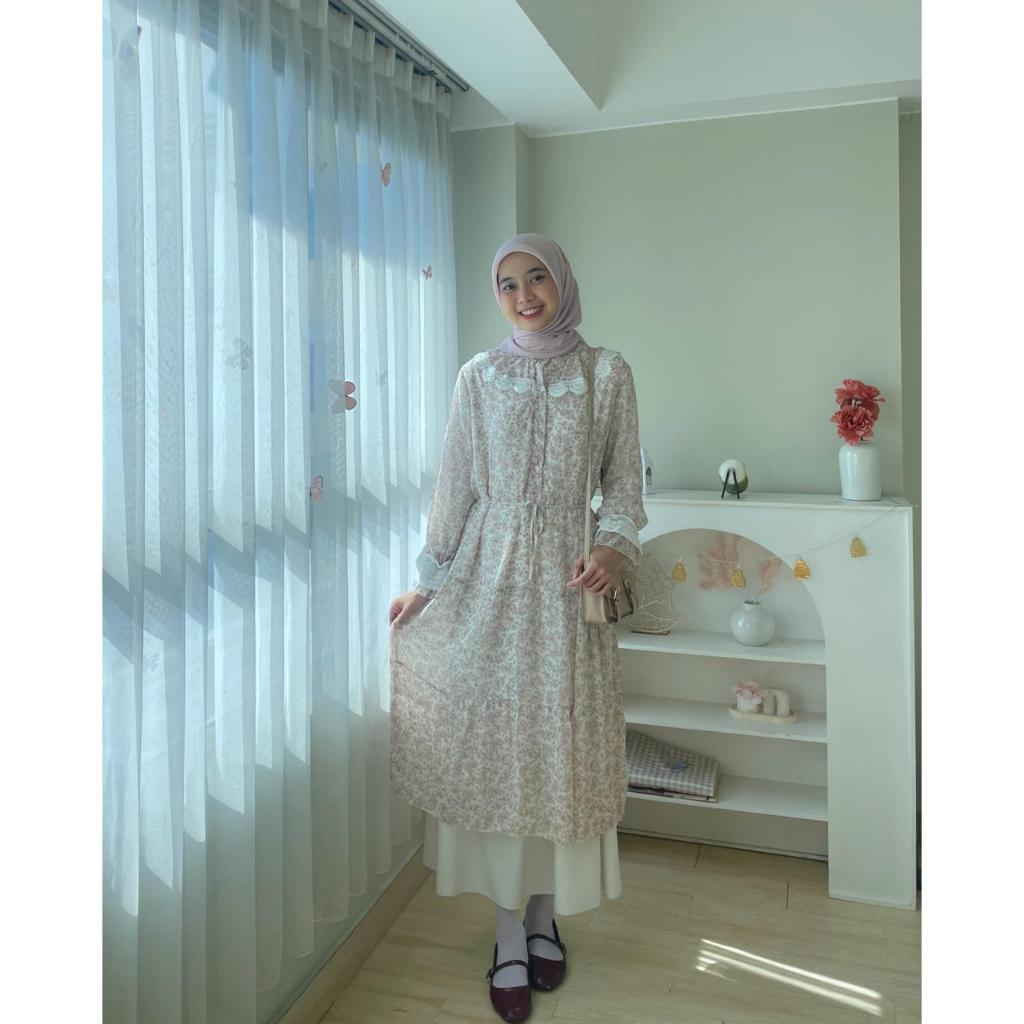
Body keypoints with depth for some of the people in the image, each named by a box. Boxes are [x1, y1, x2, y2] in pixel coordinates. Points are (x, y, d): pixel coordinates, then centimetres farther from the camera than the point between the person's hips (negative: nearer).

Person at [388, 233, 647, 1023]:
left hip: (566, 573, 0)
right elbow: (455, 486, 7)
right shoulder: (480, 375, 6)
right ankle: (510, 935, 18)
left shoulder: (607, 372, 4)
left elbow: (624, 482, 5)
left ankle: (545, 915, 27)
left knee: (562, 743, 5)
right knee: (494, 739, 2)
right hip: (488, 573, 1)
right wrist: (427, 583, 8)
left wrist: (616, 547, -13)